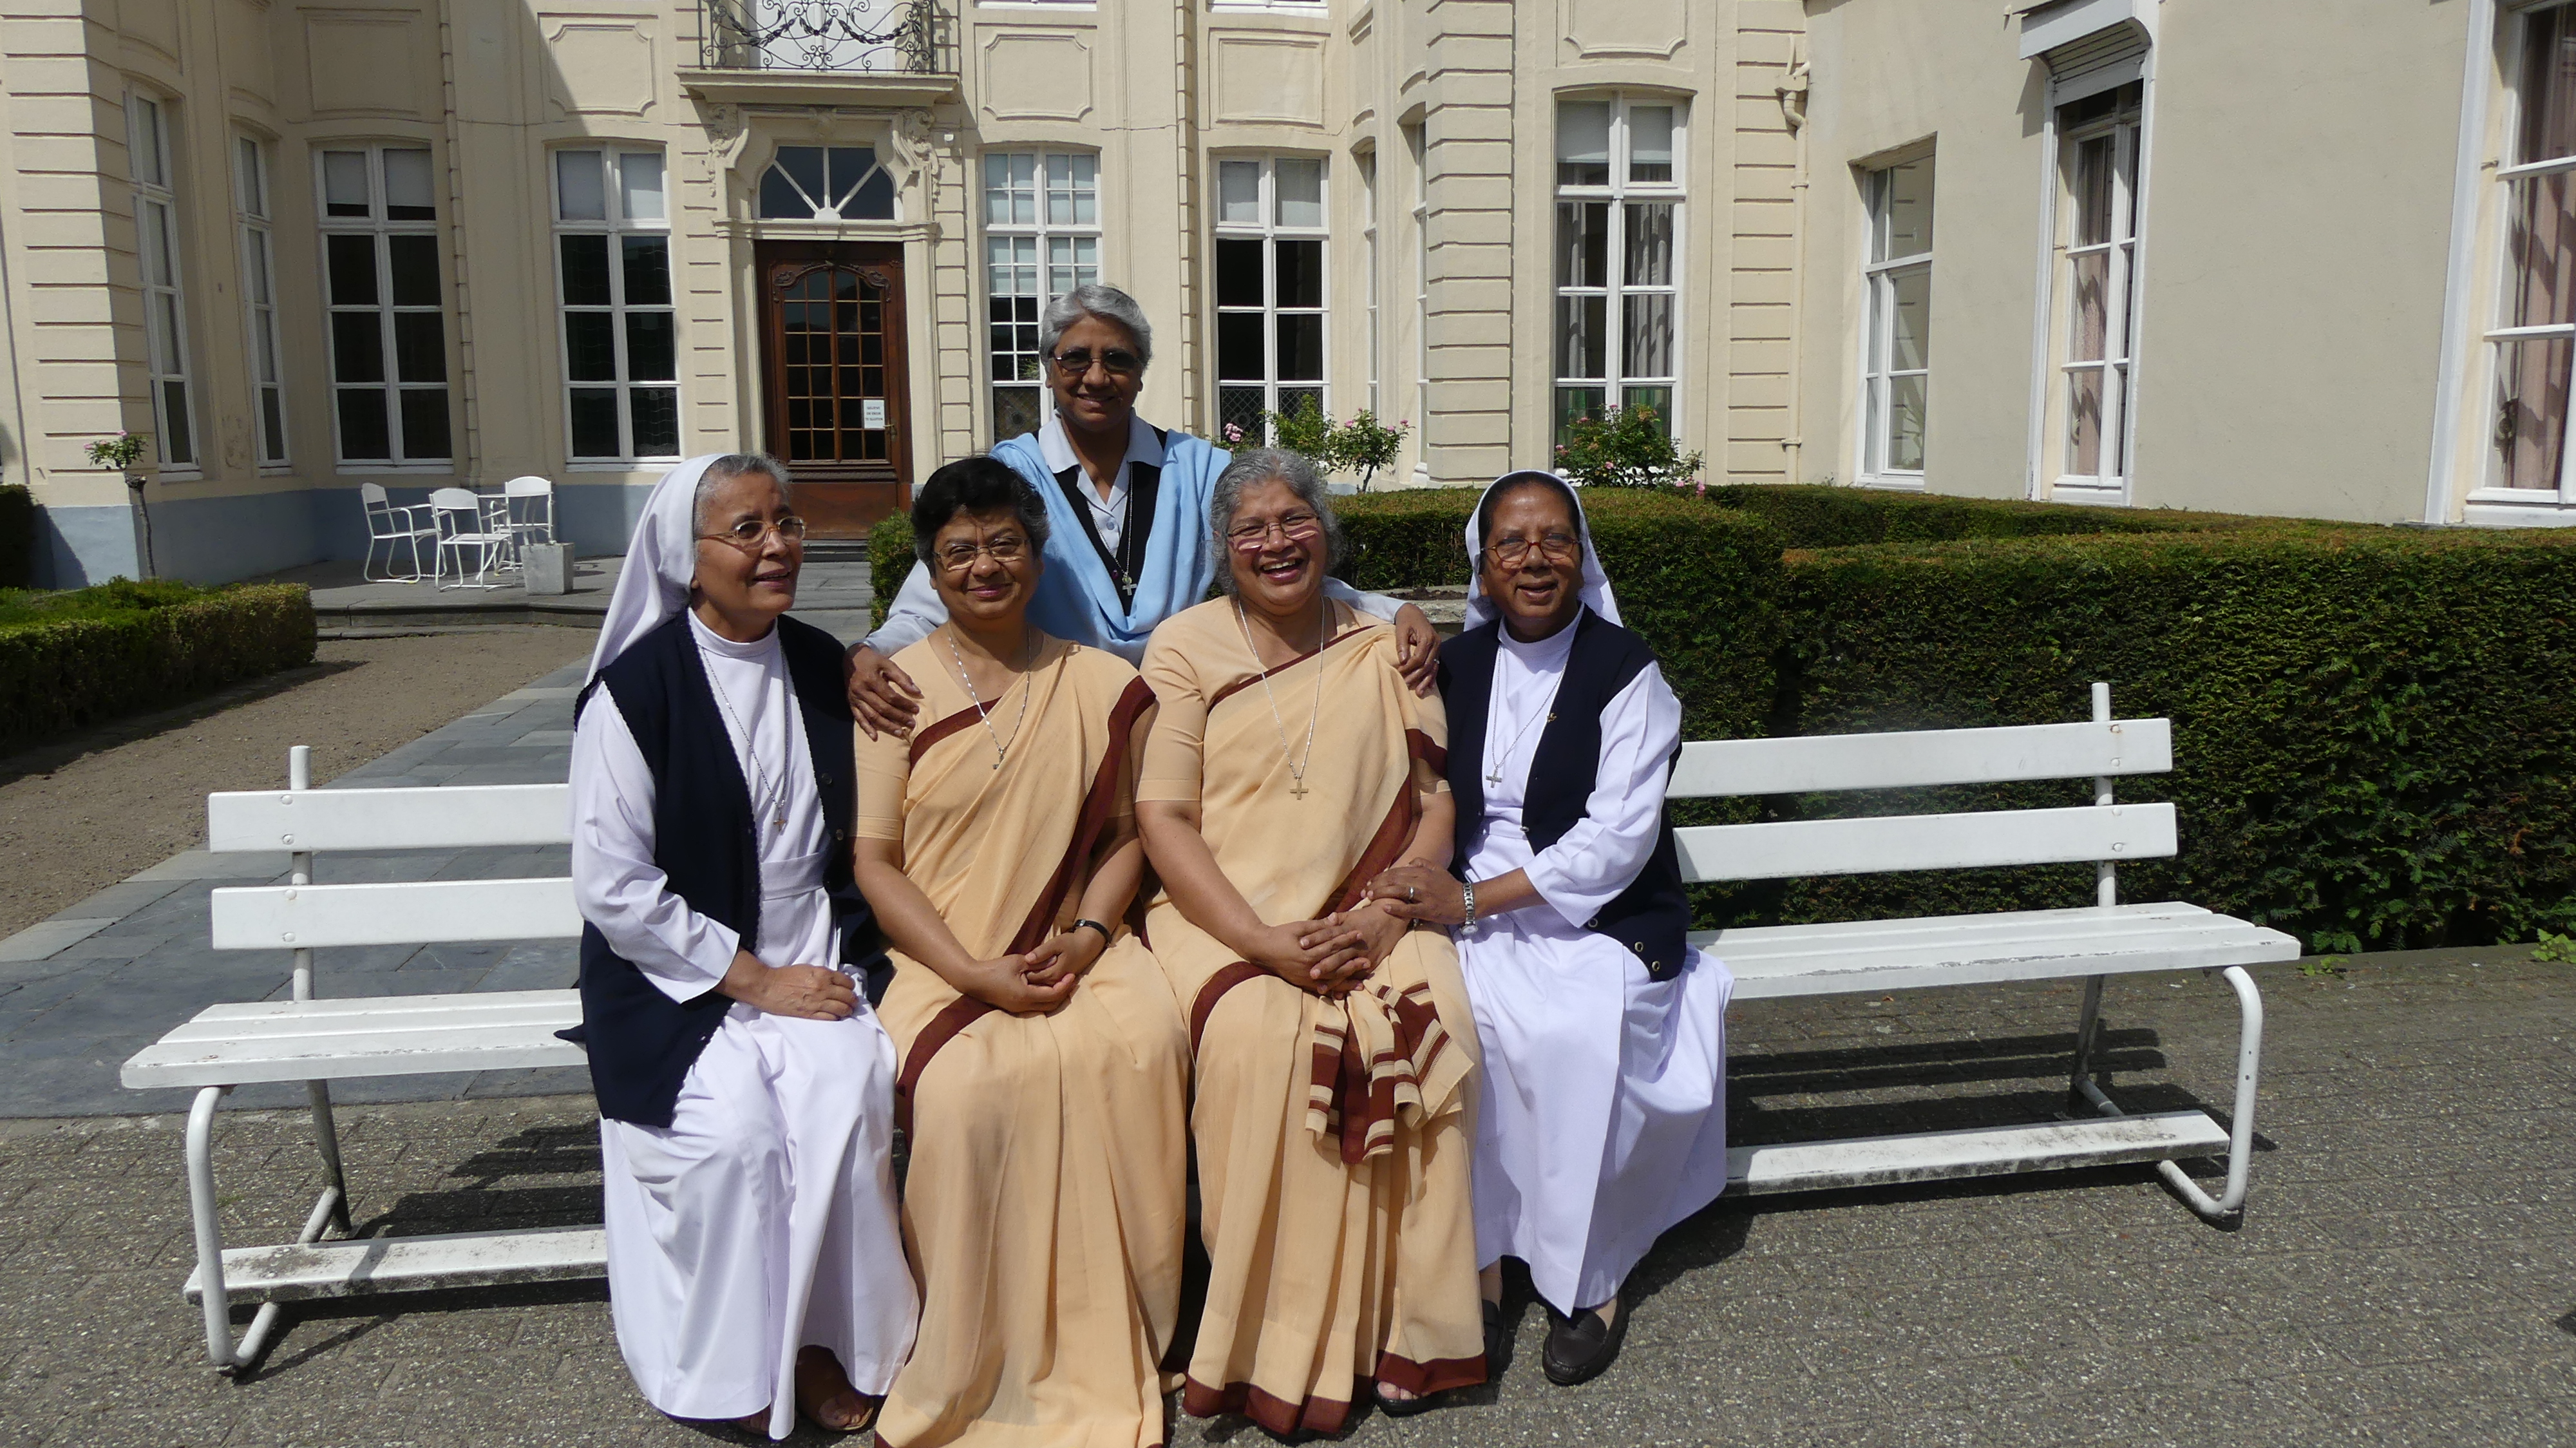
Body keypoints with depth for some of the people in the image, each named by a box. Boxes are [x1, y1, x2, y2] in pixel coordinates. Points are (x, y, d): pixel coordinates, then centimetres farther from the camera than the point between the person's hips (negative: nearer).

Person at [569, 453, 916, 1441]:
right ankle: (748, 1368, -2)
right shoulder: (635, 689, -9)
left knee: (850, 1091, -24)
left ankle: (824, 1340, -6)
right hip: (677, 981, -3)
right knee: (736, 1128, -26)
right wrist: (753, 980, -14)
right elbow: (613, 887, -12)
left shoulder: (822, 666, 7)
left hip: (809, 967, 4)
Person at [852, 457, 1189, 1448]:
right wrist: (974, 973, -12)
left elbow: (1124, 834, 12)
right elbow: (875, 861, 0)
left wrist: (1086, 935, -8)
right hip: (945, 961, -1)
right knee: (975, 1083, -32)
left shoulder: (1103, 687, 9)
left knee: (1139, 1046, -29)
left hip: (1079, 947, 2)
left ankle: (1109, 1359, -12)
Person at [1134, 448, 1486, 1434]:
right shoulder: (1185, 647, 3)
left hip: (1369, 919, 2)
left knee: (1430, 1031, -27)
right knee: (1260, 1041, -32)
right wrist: (1266, 941, -17)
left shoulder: (1384, 649, 11)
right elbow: (1162, 818, -5)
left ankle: (1398, 1331, -12)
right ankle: (1277, 1343, -17)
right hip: (1224, 916, -2)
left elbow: (1435, 806, 7)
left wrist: (1382, 918, -12)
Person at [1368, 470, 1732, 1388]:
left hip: (1606, 925, -3)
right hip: (1476, 915, 4)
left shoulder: (1626, 672, -4)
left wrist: (1471, 901, -19)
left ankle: (1588, 1282, -10)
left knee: (1571, 1033, -32)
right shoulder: (1456, 665, 11)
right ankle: (1476, 1269, -14)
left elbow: (1616, 842, -13)